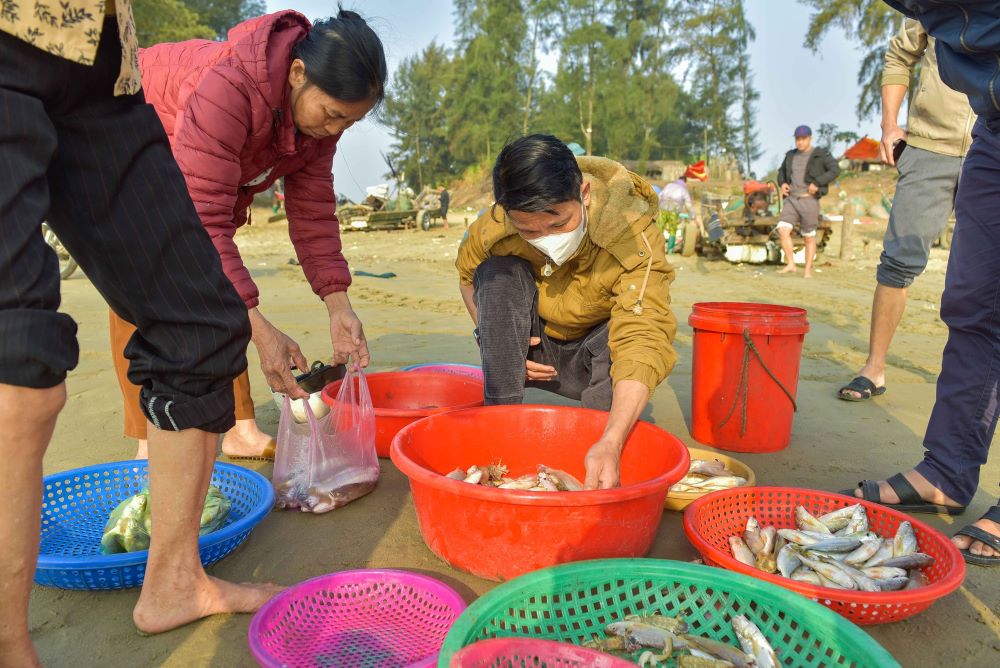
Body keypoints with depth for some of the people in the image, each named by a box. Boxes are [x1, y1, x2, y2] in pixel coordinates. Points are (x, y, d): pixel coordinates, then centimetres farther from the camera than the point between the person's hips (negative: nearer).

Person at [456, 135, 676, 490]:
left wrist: (611, 442, -54)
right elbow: (467, 277, 1)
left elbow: (642, 341, -40)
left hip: (595, 363, -2)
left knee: (627, 326, -35)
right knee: (497, 274, -25)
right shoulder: (491, 229, -23)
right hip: (533, 354, 2)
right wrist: (498, 343, -15)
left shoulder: (635, 237, -30)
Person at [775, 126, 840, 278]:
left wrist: (817, 183, -23)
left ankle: (808, 270, 14)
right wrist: (782, 183, 3)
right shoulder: (791, 155, 11)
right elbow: (782, 171, 24)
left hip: (809, 201, -4)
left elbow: (835, 170, -11)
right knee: (783, 230, -17)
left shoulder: (820, 154, -3)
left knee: (809, 237, 3)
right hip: (791, 200, 4)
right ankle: (791, 265, -10)